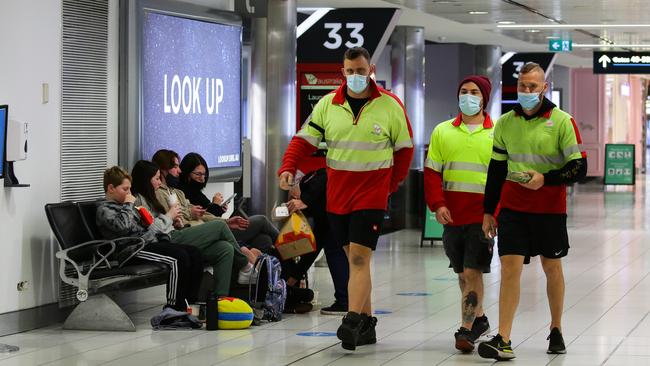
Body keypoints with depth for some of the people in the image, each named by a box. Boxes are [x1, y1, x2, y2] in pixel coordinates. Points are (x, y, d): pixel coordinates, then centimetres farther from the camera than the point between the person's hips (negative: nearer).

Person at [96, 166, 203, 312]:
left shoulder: (125, 206, 27)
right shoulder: (104, 209, -1)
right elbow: (123, 226, -21)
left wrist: (163, 237, 16)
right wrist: (128, 205, -8)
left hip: (151, 241, 9)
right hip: (135, 248, -9)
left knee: (195, 253, -8)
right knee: (179, 257, -29)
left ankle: (190, 302, -10)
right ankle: (174, 307, -26)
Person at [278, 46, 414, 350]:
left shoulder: (390, 105, -2)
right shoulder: (328, 104, 3)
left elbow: (404, 148, 7)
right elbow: (305, 139, 2)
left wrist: (392, 184, 4)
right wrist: (288, 168, -14)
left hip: (372, 195, -4)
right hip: (336, 195, 4)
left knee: (359, 258, -13)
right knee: (353, 258, 10)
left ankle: (352, 322, -17)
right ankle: (366, 324, 18)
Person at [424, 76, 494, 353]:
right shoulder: (443, 132, 8)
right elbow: (432, 172, 7)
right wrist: (437, 204, -6)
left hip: (483, 215, -3)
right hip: (452, 215, 3)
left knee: (473, 271, -10)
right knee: (463, 273, 12)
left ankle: (466, 330, -6)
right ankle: (478, 319, 28)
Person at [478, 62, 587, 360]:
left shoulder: (562, 121, -6)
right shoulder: (505, 123, 5)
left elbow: (579, 168, -7)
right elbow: (496, 170, 13)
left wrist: (545, 179, -20)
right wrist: (488, 211, 12)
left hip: (550, 207, -2)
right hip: (513, 207, 2)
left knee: (552, 268, 11)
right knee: (509, 267, -9)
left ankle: (556, 330, 31)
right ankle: (503, 341, -12)